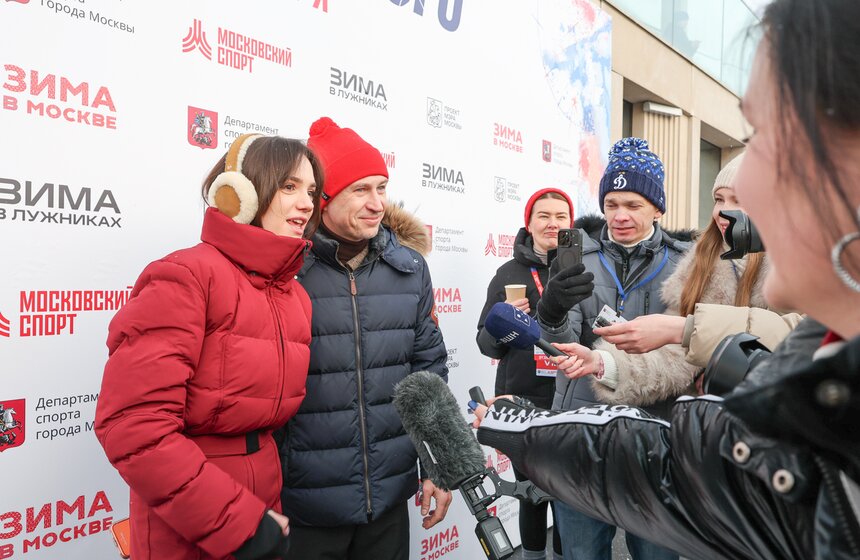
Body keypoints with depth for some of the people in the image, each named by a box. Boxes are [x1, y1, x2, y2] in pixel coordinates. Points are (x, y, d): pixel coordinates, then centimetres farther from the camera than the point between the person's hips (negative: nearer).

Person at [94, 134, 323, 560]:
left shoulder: (297, 297, 5)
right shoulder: (187, 276, -17)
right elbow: (134, 426, -23)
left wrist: (267, 516, 6)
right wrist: (237, 525, -20)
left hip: (261, 517, 7)